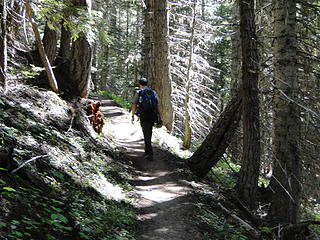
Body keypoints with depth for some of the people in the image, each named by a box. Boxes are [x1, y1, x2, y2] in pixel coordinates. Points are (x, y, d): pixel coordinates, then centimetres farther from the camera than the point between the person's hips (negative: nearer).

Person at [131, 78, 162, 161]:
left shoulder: (138, 92, 2)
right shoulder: (153, 92, 11)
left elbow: (134, 105, -1)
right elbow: (158, 105, 6)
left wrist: (132, 116, 7)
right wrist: (159, 117, 9)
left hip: (144, 116, -4)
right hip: (152, 116, 4)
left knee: (146, 135, -3)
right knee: (149, 133, 20)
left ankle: (150, 154, -10)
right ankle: (147, 150, 31)